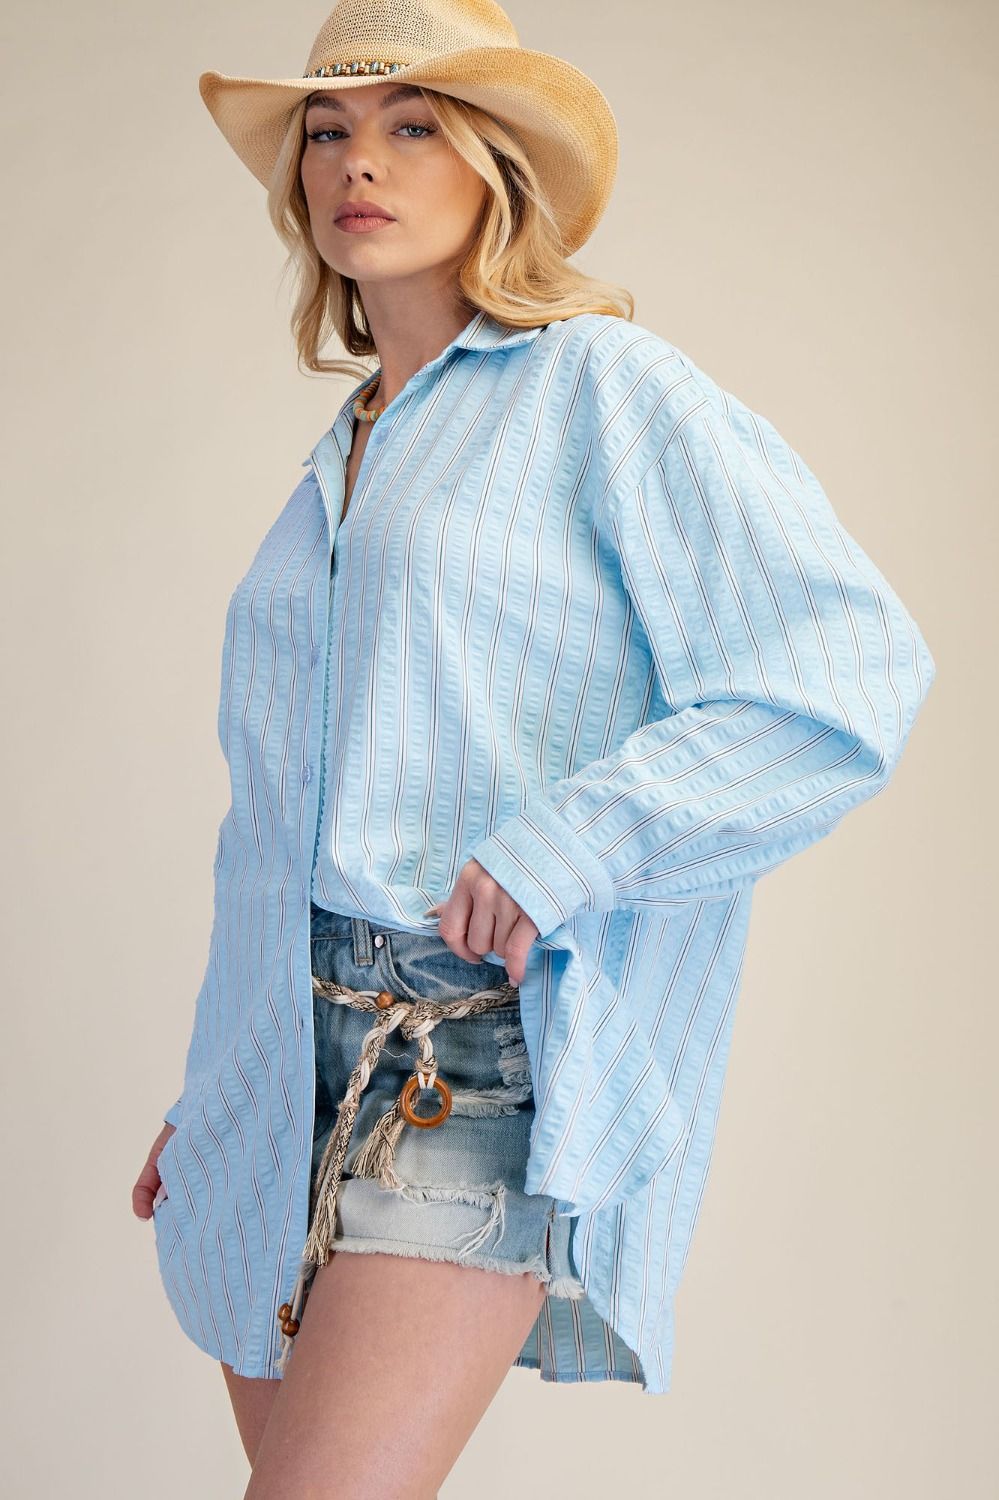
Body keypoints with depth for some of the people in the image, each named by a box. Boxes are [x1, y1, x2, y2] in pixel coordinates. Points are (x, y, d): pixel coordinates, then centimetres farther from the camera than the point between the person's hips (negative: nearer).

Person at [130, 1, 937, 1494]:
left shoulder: (602, 383, -1)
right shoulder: (341, 459, 21)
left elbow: (847, 671, -12)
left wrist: (562, 851, -19)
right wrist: (211, 1091, 24)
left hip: (498, 1032, -7)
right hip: (300, 1050, 7)